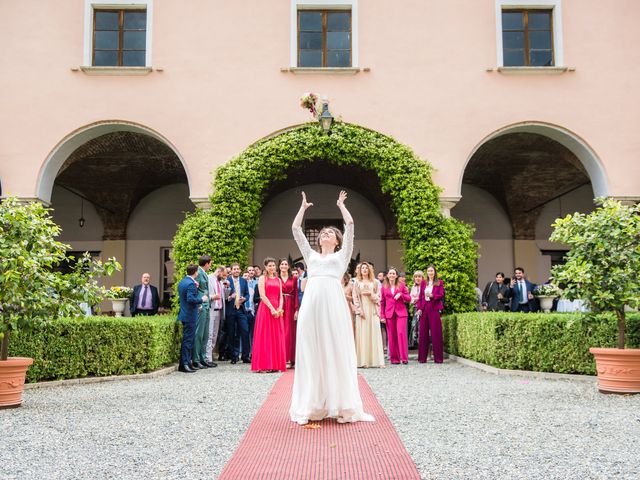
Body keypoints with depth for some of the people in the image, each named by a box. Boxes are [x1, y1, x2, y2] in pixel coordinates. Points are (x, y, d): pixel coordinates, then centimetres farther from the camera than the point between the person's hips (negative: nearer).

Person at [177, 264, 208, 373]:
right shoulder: (191, 284, -18)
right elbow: (191, 299, -27)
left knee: (187, 339, 14)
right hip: (190, 315, -9)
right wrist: (202, 299, -13)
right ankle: (185, 364, -2)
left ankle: (186, 363, 20)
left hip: (184, 314, 9)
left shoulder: (182, 282, 12)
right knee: (188, 339, -5)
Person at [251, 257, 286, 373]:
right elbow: (262, 295, -9)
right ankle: (264, 365, -1)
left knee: (277, 337, 4)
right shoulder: (262, 278, 1)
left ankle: (276, 365, 8)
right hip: (265, 309, -5)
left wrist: (280, 309, -6)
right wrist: (272, 309, -16)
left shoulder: (278, 280, 16)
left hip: (277, 310, 5)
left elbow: (280, 296, 11)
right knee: (265, 336, -4)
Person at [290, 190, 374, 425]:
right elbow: (296, 229, 26)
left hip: (334, 302, -2)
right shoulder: (311, 255, 27)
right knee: (311, 353, -1)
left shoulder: (342, 255, 21)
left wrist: (341, 205, 27)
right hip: (311, 302, 3)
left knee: (337, 351, -4)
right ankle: (313, 405, 4)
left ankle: (341, 405, -2)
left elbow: (350, 225, 15)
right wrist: (303, 207, 33)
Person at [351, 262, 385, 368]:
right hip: (362, 310, -1)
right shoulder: (357, 282, 10)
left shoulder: (374, 282, 13)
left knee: (374, 333, -4)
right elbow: (355, 297, 2)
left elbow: (378, 296, 10)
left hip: (373, 310, 1)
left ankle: (376, 360, -3)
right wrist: (359, 310, -8)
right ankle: (364, 361, -6)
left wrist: (370, 294, -8)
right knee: (362, 334, -6)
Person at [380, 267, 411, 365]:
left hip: (401, 312, -1)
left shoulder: (401, 285, 9)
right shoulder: (384, 287, 10)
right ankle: (394, 358, 6)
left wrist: (401, 294, -11)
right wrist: (382, 316, 2)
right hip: (389, 313, 1)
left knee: (401, 333, -12)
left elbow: (409, 298, 7)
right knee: (391, 336, 0)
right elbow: (382, 302, 9)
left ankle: (404, 357, -9)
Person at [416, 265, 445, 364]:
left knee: (436, 333, -3)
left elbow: (441, 295, -2)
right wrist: (419, 308, 1)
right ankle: (422, 357, 7)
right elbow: (420, 296, 11)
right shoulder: (423, 282, 14)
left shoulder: (439, 283, 6)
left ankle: (438, 358, 1)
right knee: (423, 333, 2)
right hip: (424, 309, 3)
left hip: (434, 309, -3)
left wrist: (432, 296, -18)